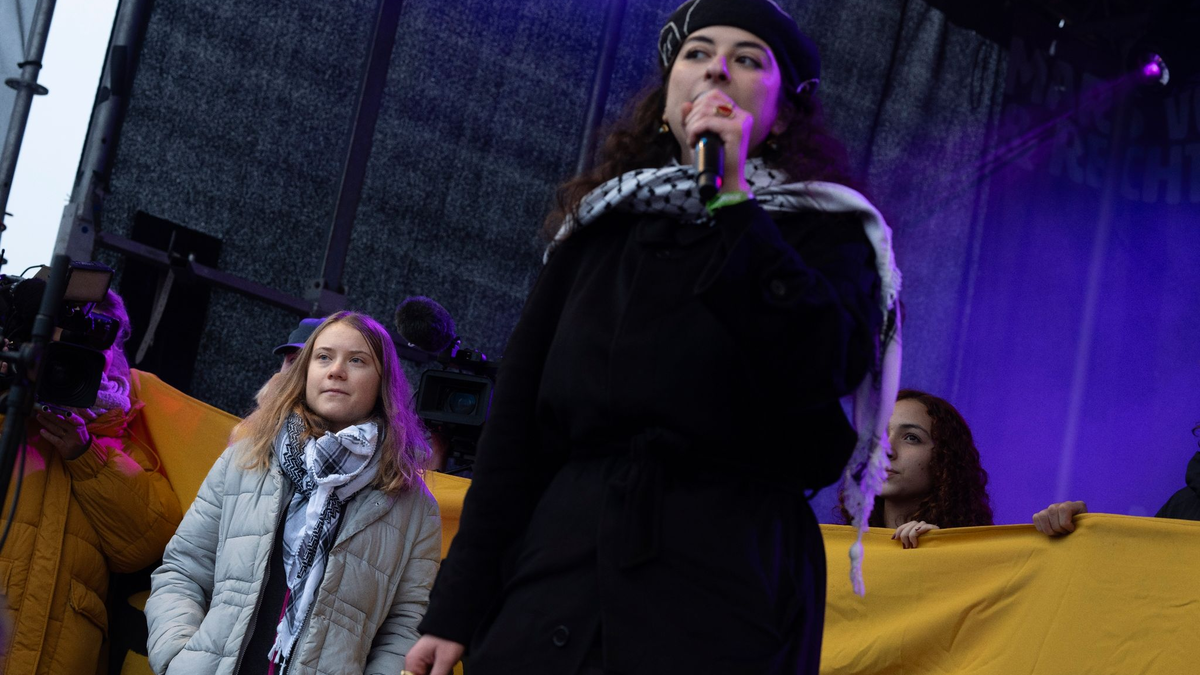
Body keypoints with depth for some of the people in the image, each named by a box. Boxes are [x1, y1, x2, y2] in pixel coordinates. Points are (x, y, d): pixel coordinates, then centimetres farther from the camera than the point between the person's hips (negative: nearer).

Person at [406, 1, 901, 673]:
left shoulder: (824, 230, 7)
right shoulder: (601, 226, 16)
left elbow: (829, 367, -15)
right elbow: (517, 420, 11)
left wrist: (730, 198, -10)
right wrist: (455, 611, 5)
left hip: (723, 590, -3)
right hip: (557, 573, 3)